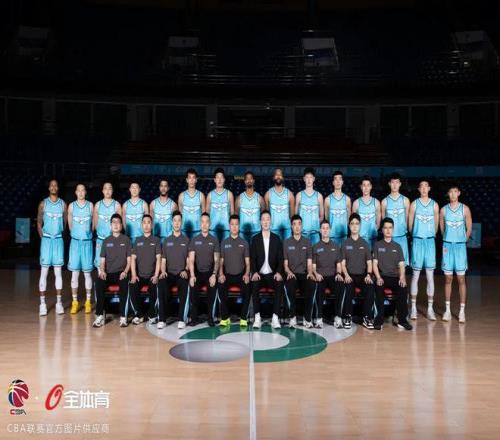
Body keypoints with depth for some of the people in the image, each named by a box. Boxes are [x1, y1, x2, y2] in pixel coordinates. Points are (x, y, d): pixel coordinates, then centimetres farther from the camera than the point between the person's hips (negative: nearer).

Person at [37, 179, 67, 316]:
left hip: (59, 239, 1)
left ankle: (59, 302, 9)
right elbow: (39, 222, 5)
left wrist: (63, 234, 3)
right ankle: (42, 303, 2)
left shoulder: (63, 204, 6)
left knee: (58, 272, 4)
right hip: (46, 238, -1)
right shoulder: (43, 204, 2)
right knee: (44, 271, -2)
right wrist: (42, 237, -2)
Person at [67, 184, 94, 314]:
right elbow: (70, 224, 12)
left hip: (87, 241, 0)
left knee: (87, 273, 3)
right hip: (75, 241, 1)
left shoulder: (90, 205, 2)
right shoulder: (71, 206, 4)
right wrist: (76, 234, 13)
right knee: (75, 273, 2)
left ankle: (88, 302, 11)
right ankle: (75, 302, 10)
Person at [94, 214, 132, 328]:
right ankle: (100, 315, -23)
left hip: (121, 273, -2)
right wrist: (102, 270, -9)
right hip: (108, 273, 2)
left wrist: (125, 272, -12)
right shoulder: (106, 241, 14)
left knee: (124, 284, -35)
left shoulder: (126, 239, 9)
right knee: (98, 283, -30)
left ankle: (123, 316, -29)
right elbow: (102, 260, 12)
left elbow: (129, 260, 5)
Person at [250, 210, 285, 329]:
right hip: (259, 274, 0)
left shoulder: (276, 238, 9)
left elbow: (280, 258, 4)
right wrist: (254, 272, -15)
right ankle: (257, 317, -23)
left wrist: (279, 272, -13)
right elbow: (252, 258, 1)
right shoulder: (255, 239, 8)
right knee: (254, 286, -31)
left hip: (272, 274, 0)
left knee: (280, 286, -30)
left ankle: (275, 318, -25)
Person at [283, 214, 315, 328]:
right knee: (289, 286, -37)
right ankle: (292, 317, -25)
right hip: (292, 275, -1)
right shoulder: (286, 242, 11)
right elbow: (285, 264, 7)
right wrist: (289, 272, -14)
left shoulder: (307, 242, 14)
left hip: (304, 274, 1)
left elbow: (309, 263, 9)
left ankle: (307, 318, -23)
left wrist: (310, 273, -12)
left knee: (311, 286, -34)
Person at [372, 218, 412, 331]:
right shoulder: (377, 245, 11)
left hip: (395, 277, 2)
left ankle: (402, 320, -16)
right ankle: (379, 319, -22)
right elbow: (374, 264, 3)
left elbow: (401, 265, 9)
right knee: (379, 288, -34)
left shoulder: (397, 246, 17)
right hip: (382, 277, -1)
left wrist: (402, 277, -11)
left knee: (403, 290, -30)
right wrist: (378, 277, -14)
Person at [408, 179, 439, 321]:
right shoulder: (414, 204, 1)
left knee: (430, 276, 2)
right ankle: (413, 307, 8)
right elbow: (410, 223, 6)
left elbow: (436, 224, 11)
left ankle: (430, 309, 8)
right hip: (417, 240, -1)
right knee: (415, 275, 1)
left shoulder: (434, 205, 5)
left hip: (430, 241, 1)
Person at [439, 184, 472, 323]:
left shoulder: (465, 209, 0)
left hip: (460, 246, -1)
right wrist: (449, 240, 10)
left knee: (461, 279, 0)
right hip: (447, 245, 1)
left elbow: (469, 229, 6)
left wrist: (462, 241, 8)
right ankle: (447, 310, 11)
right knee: (448, 279, 5)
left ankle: (462, 311, 7)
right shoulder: (443, 209, 4)